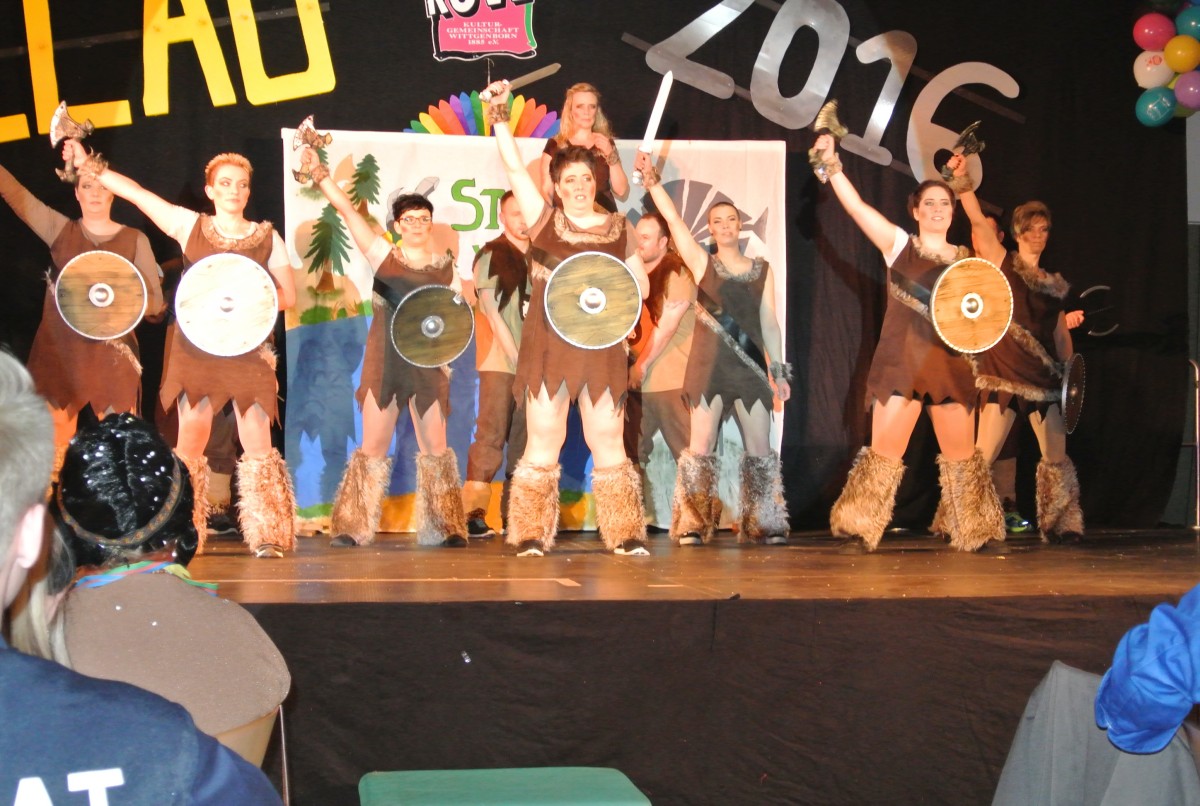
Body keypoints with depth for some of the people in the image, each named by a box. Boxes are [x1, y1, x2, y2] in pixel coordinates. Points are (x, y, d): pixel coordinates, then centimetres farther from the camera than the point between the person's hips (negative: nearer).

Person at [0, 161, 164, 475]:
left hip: (112, 357, -1)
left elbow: (156, 300, 1)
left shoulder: (134, 239, 1)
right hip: (59, 353, 1)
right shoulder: (60, 229, 4)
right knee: (55, 444, 7)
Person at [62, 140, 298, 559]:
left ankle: (267, 536, 2)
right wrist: (89, 165, 2)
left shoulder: (267, 237, 5)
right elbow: (136, 192, 6)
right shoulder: (190, 225, 7)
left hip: (248, 349, -1)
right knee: (189, 444, 1)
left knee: (257, 443, -4)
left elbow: (289, 296, 5)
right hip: (195, 347, 1)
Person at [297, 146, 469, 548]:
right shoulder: (383, 255, 3)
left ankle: (446, 529, 9)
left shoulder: (446, 265, 7)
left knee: (435, 447, 1)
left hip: (428, 362, 1)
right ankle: (352, 529, 7)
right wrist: (320, 174, -12)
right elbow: (348, 211, -5)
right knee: (373, 447, 0)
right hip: (384, 360, -1)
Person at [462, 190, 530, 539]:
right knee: (492, 432, -12)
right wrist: (514, 352, -14)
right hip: (500, 359, -5)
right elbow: (490, 308, -6)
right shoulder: (491, 255, 2)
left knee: (526, 436, 4)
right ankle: (474, 511, -14)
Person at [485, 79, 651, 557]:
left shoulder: (619, 229, 9)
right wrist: (499, 116, -8)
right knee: (542, 444, 1)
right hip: (548, 349, -1)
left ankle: (624, 534, 9)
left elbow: (641, 286, 11)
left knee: (608, 443, 3)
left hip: (601, 350, 1)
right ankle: (531, 535, 8)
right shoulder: (544, 220, 6)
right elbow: (514, 167, -2)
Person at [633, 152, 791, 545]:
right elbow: (674, 219, -5)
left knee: (760, 449, 2)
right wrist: (652, 180, -13)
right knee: (701, 447, -5)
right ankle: (693, 526, 0)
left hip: (751, 366, 2)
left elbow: (769, 322, 9)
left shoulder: (762, 269, 10)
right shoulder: (702, 263, 5)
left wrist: (778, 370, 5)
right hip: (710, 364, -2)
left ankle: (765, 525, 9)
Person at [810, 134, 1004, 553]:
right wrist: (830, 163, -17)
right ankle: (860, 530, 5)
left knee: (961, 454, 8)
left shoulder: (966, 258, 11)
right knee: (884, 452, -5)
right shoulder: (898, 245, 2)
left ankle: (973, 532, 20)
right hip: (901, 362, -3)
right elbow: (855, 205, -8)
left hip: (951, 365, 3)